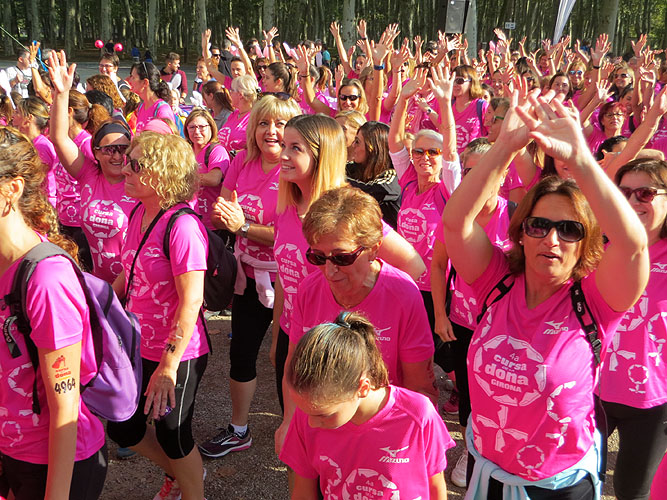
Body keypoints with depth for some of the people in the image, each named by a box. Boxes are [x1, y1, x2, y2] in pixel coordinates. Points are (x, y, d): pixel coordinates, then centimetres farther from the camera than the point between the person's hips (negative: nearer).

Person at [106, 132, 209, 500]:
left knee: (173, 436, 10)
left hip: (177, 354, -8)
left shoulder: (182, 226, -25)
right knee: (122, 429, 21)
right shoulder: (138, 214, 1)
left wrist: (168, 367, -22)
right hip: (140, 347, 8)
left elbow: (191, 302, -25)